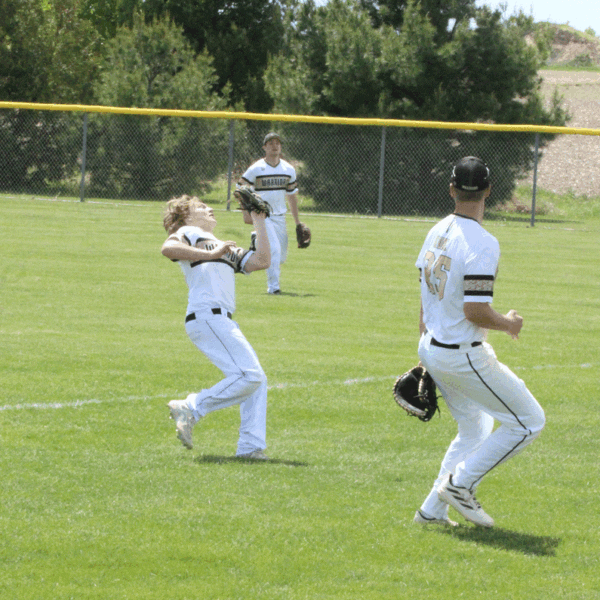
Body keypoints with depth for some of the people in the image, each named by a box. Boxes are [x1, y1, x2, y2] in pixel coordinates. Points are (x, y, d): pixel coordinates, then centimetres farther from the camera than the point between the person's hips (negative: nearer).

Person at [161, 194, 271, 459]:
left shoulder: (226, 249, 34)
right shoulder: (189, 232, 11)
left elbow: (261, 261, 24)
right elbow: (168, 248, -11)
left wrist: (259, 222, 27)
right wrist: (210, 255, -16)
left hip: (222, 321, 9)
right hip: (206, 315, -9)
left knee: (256, 380, 2)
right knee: (249, 376, -19)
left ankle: (251, 446, -2)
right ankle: (190, 409, -15)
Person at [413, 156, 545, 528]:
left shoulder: (438, 232, 4)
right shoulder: (483, 244, -22)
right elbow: (475, 311, -27)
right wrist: (508, 323, -7)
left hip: (432, 348, 9)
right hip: (463, 355, -9)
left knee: (475, 429, 23)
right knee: (529, 422, 3)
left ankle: (433, 510, 19)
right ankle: (461, 483, 2)